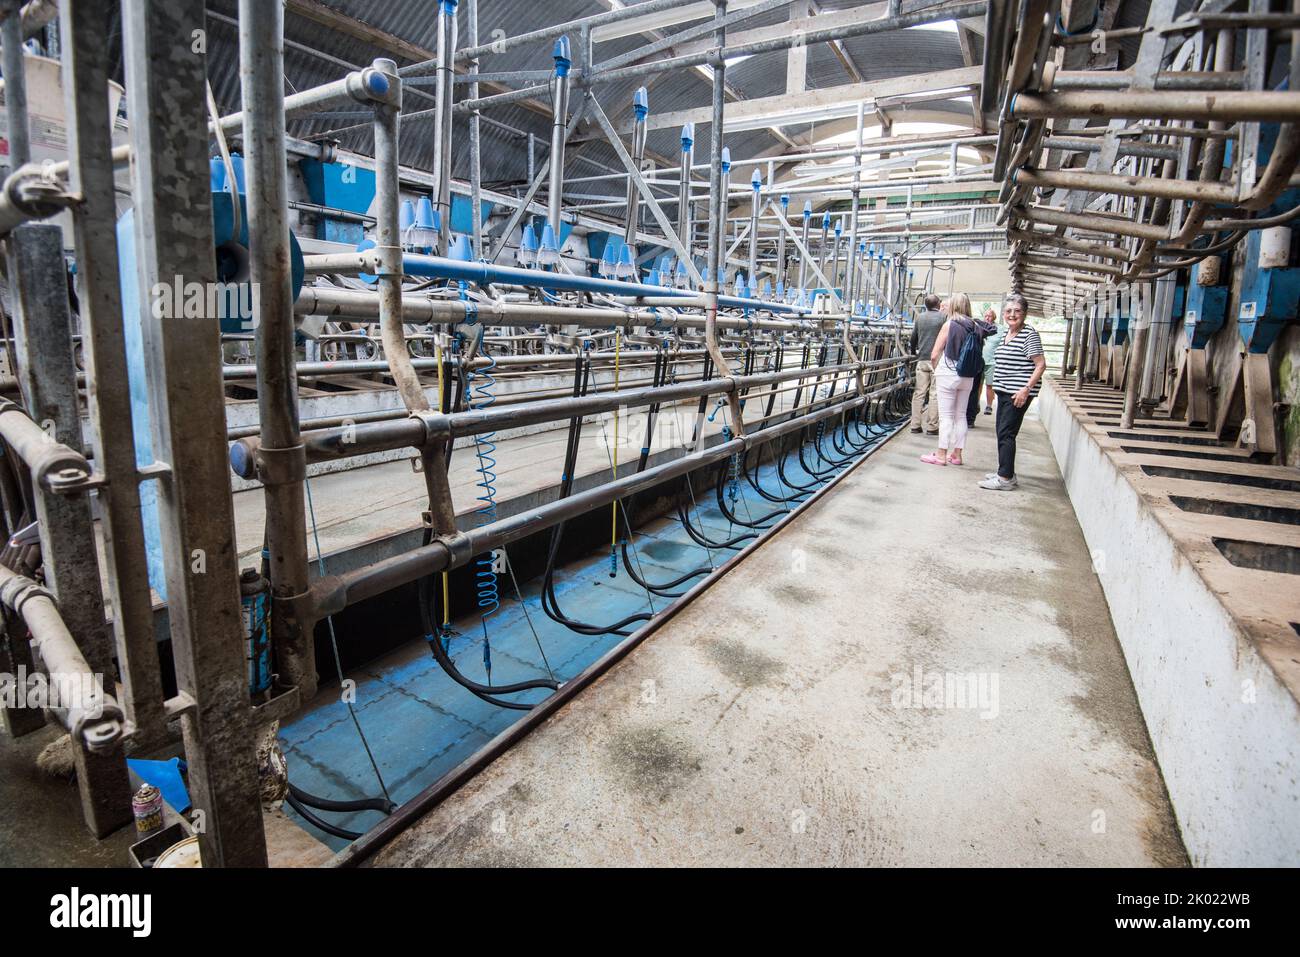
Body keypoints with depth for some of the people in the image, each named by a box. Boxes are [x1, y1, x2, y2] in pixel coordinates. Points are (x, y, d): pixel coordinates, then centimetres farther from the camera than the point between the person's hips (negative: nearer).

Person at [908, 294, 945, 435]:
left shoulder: (920, 317, 8)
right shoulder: (943, 317, -4)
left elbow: (913, 337, 15)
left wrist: (914, 352, 31)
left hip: (922, 360, 4)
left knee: (919, 393, 7)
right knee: (935, 394, 0)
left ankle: (915, 425, 8)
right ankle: (932, 427, 0)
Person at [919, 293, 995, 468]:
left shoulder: (949, 324, -9)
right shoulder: (976, 326, 2)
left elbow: (934, 355, -9)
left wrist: (937, 370, 6)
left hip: (948, 374, -5)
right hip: (968, 377, 5)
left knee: (946, 416, -1)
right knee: (961, 415, 12)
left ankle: (942, 455, 2)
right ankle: (957, 454, 18)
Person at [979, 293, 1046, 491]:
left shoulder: (1029, 335, -11)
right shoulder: (1007, 333, 14)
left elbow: (1041, 365, -14)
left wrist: (1026, 389, -20)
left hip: (1018, 393, -9)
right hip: (1004, 391, 9)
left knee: (1006, 433, -9)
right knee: (1002, 432, 12)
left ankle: (1005, 478, -5)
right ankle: (1006, 472, 22)